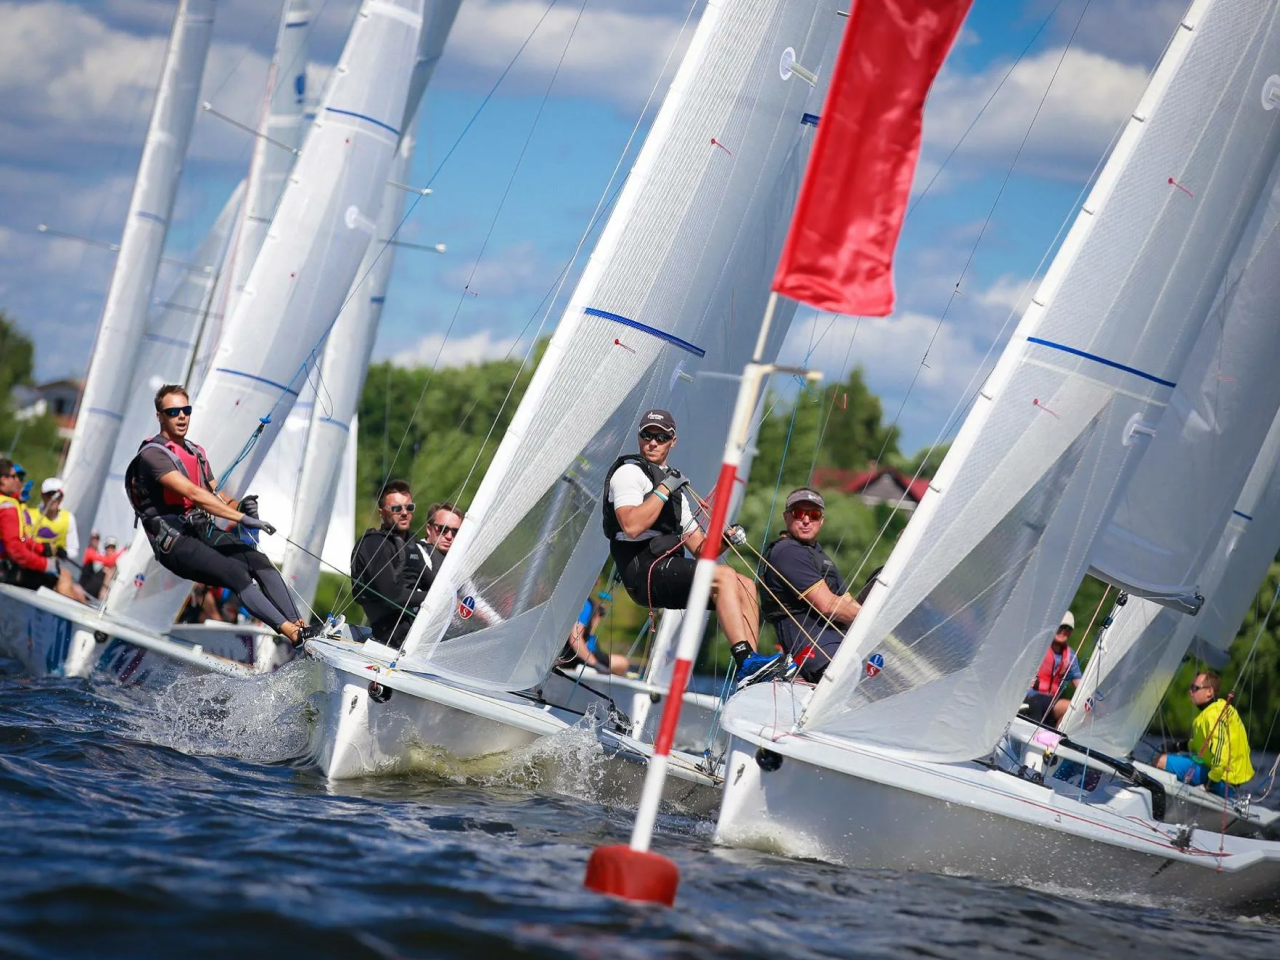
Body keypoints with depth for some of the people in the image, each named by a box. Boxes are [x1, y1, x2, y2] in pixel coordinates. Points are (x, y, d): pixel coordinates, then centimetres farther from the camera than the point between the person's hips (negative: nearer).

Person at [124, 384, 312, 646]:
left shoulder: (197, 452, 17)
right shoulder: (152, 454, -11)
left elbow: (217, 496, 16)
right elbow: (193, 494, -23)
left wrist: (240, 505, -9)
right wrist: (242, 518, -28)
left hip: (206, 532, 8)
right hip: (175, 543, -8)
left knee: (258, 560, -18)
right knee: (236, 573, -28)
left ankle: (298, 624, -29)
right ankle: (293, 633, -35)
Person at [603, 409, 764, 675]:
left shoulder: (673, 485, 27)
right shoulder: (629, 472, -1)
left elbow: (698, 546, 23)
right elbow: (631, 526, -21)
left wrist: (724, 539, 3)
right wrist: (663, 489, -15)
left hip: (669, 569, 9)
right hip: (644, 570, -9)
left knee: (745, 585, -3)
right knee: (725, 576, -23)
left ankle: (750, 662, -18)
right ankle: (746, 659, -33)